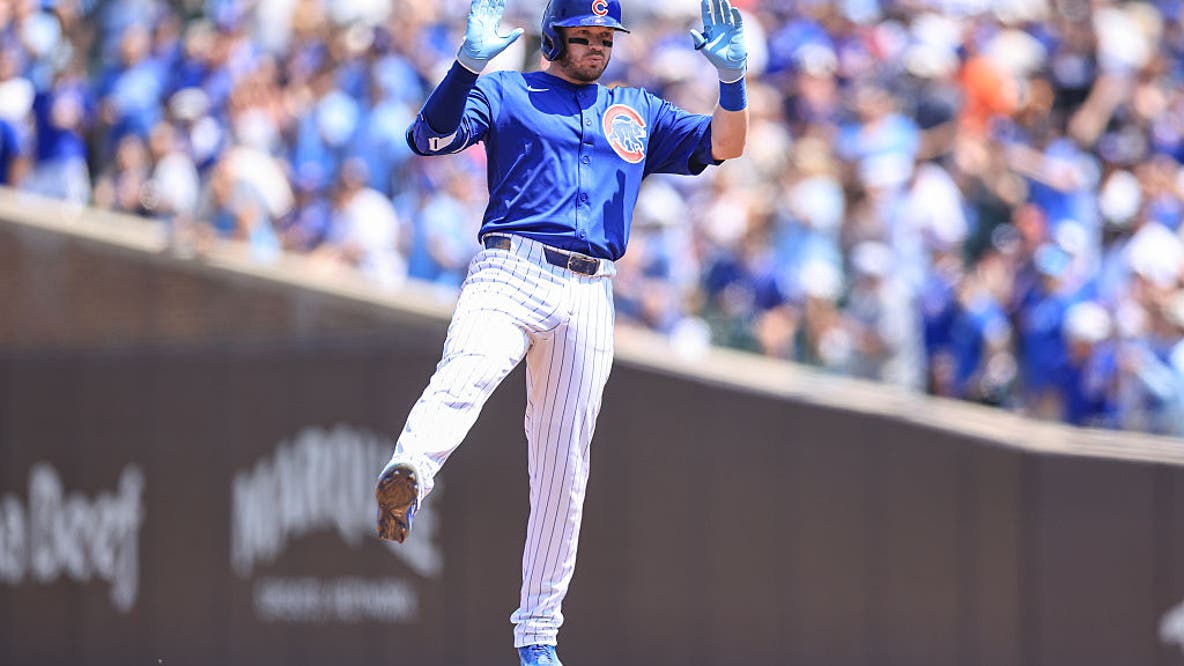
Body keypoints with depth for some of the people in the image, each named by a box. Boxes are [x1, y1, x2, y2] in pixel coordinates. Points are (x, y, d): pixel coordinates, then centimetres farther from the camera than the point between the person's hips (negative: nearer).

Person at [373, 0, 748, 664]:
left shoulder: (638, 112, 25)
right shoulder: (504, 92, 14)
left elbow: (724, 145, 17)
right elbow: (431, 136, -2)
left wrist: (733, 76, -1)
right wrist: (469, 62, -17)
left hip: (590, 298, 3)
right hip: (509, 274, -3)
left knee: (564, 472, 2)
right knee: (465, 377, -36)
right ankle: (407, 477, -63)